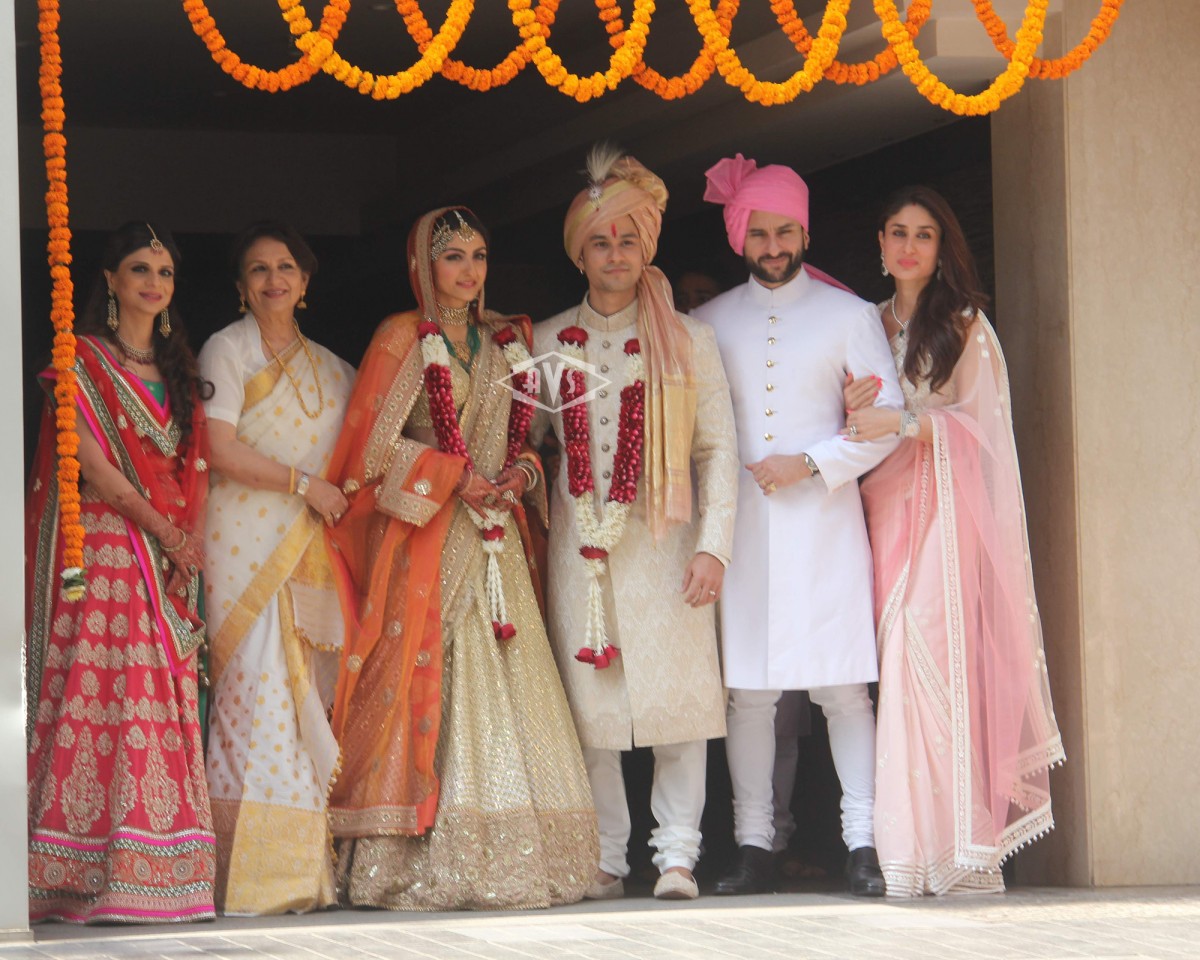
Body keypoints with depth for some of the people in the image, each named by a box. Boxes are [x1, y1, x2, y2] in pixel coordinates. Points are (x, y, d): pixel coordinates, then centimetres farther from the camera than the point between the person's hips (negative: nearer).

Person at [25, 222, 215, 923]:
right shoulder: (82, 359, 2)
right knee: (99, 691, -13)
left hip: (168, 560, 6)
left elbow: (196, 461, 17)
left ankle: (158, 876, -4)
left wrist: (194, 538, 0)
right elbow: (91, 458, -7)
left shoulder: (178, 369, 20)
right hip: (102, 544, -6)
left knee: (166, 701, -2)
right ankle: (91, 874, -16)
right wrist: (158, 526, -12)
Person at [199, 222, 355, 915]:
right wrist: (302, 481, -8)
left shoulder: (329, 367, 19)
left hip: (308, 546, 5)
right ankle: (256, 869, -16)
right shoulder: (228, 351, 3)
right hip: (246, 538, -5)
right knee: (259, 686, -14)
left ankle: (306, 865, -2)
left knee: (308, 694, -1)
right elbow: (222, 449, -8)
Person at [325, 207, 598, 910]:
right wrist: (454, 476, -11)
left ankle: (498, 860, -2)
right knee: (422, 686, -10)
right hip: (423, 536, -5)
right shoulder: (404, 337, 1)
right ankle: (412, 865, -11)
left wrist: (520, 472, 2)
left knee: (504, 687, -2)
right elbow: (373, 444, -5)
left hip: (493, 535, 5)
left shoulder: (507, 340, 18)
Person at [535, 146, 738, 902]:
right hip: (580, 546, 2)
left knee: (676, 695, -7)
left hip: (662, 542, -2)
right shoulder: (546, 343, 13)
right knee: (590, 702, -2)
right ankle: (605, 859, 4)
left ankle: (677, 853, -3)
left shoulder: (688, 341, 7)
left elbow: (718, 449, 2)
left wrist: (713, 547, -7)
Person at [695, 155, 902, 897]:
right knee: (748, 689, -2)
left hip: (824, 516, -2)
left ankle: (862, 842, -9)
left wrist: (810, 464, -8)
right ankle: (754, 845, 2)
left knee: (842, 685, -9)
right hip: (740, 523, 2)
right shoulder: (711, 323, 13)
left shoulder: (848, 315, 8)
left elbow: (888, 422, 3)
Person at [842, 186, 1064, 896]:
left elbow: (977, 425, -3)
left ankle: (959, 845, -14)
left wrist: (904, 423, -17)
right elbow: (863, 432, 17)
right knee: (897, 660, -6)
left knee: (938, 658, -15)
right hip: (885, 508, 4)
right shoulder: (869, 326, 18)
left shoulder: (965, 325, 4)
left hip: (947, 508, -4)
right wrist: (853, 410, -6)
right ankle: (903, 845, -7)